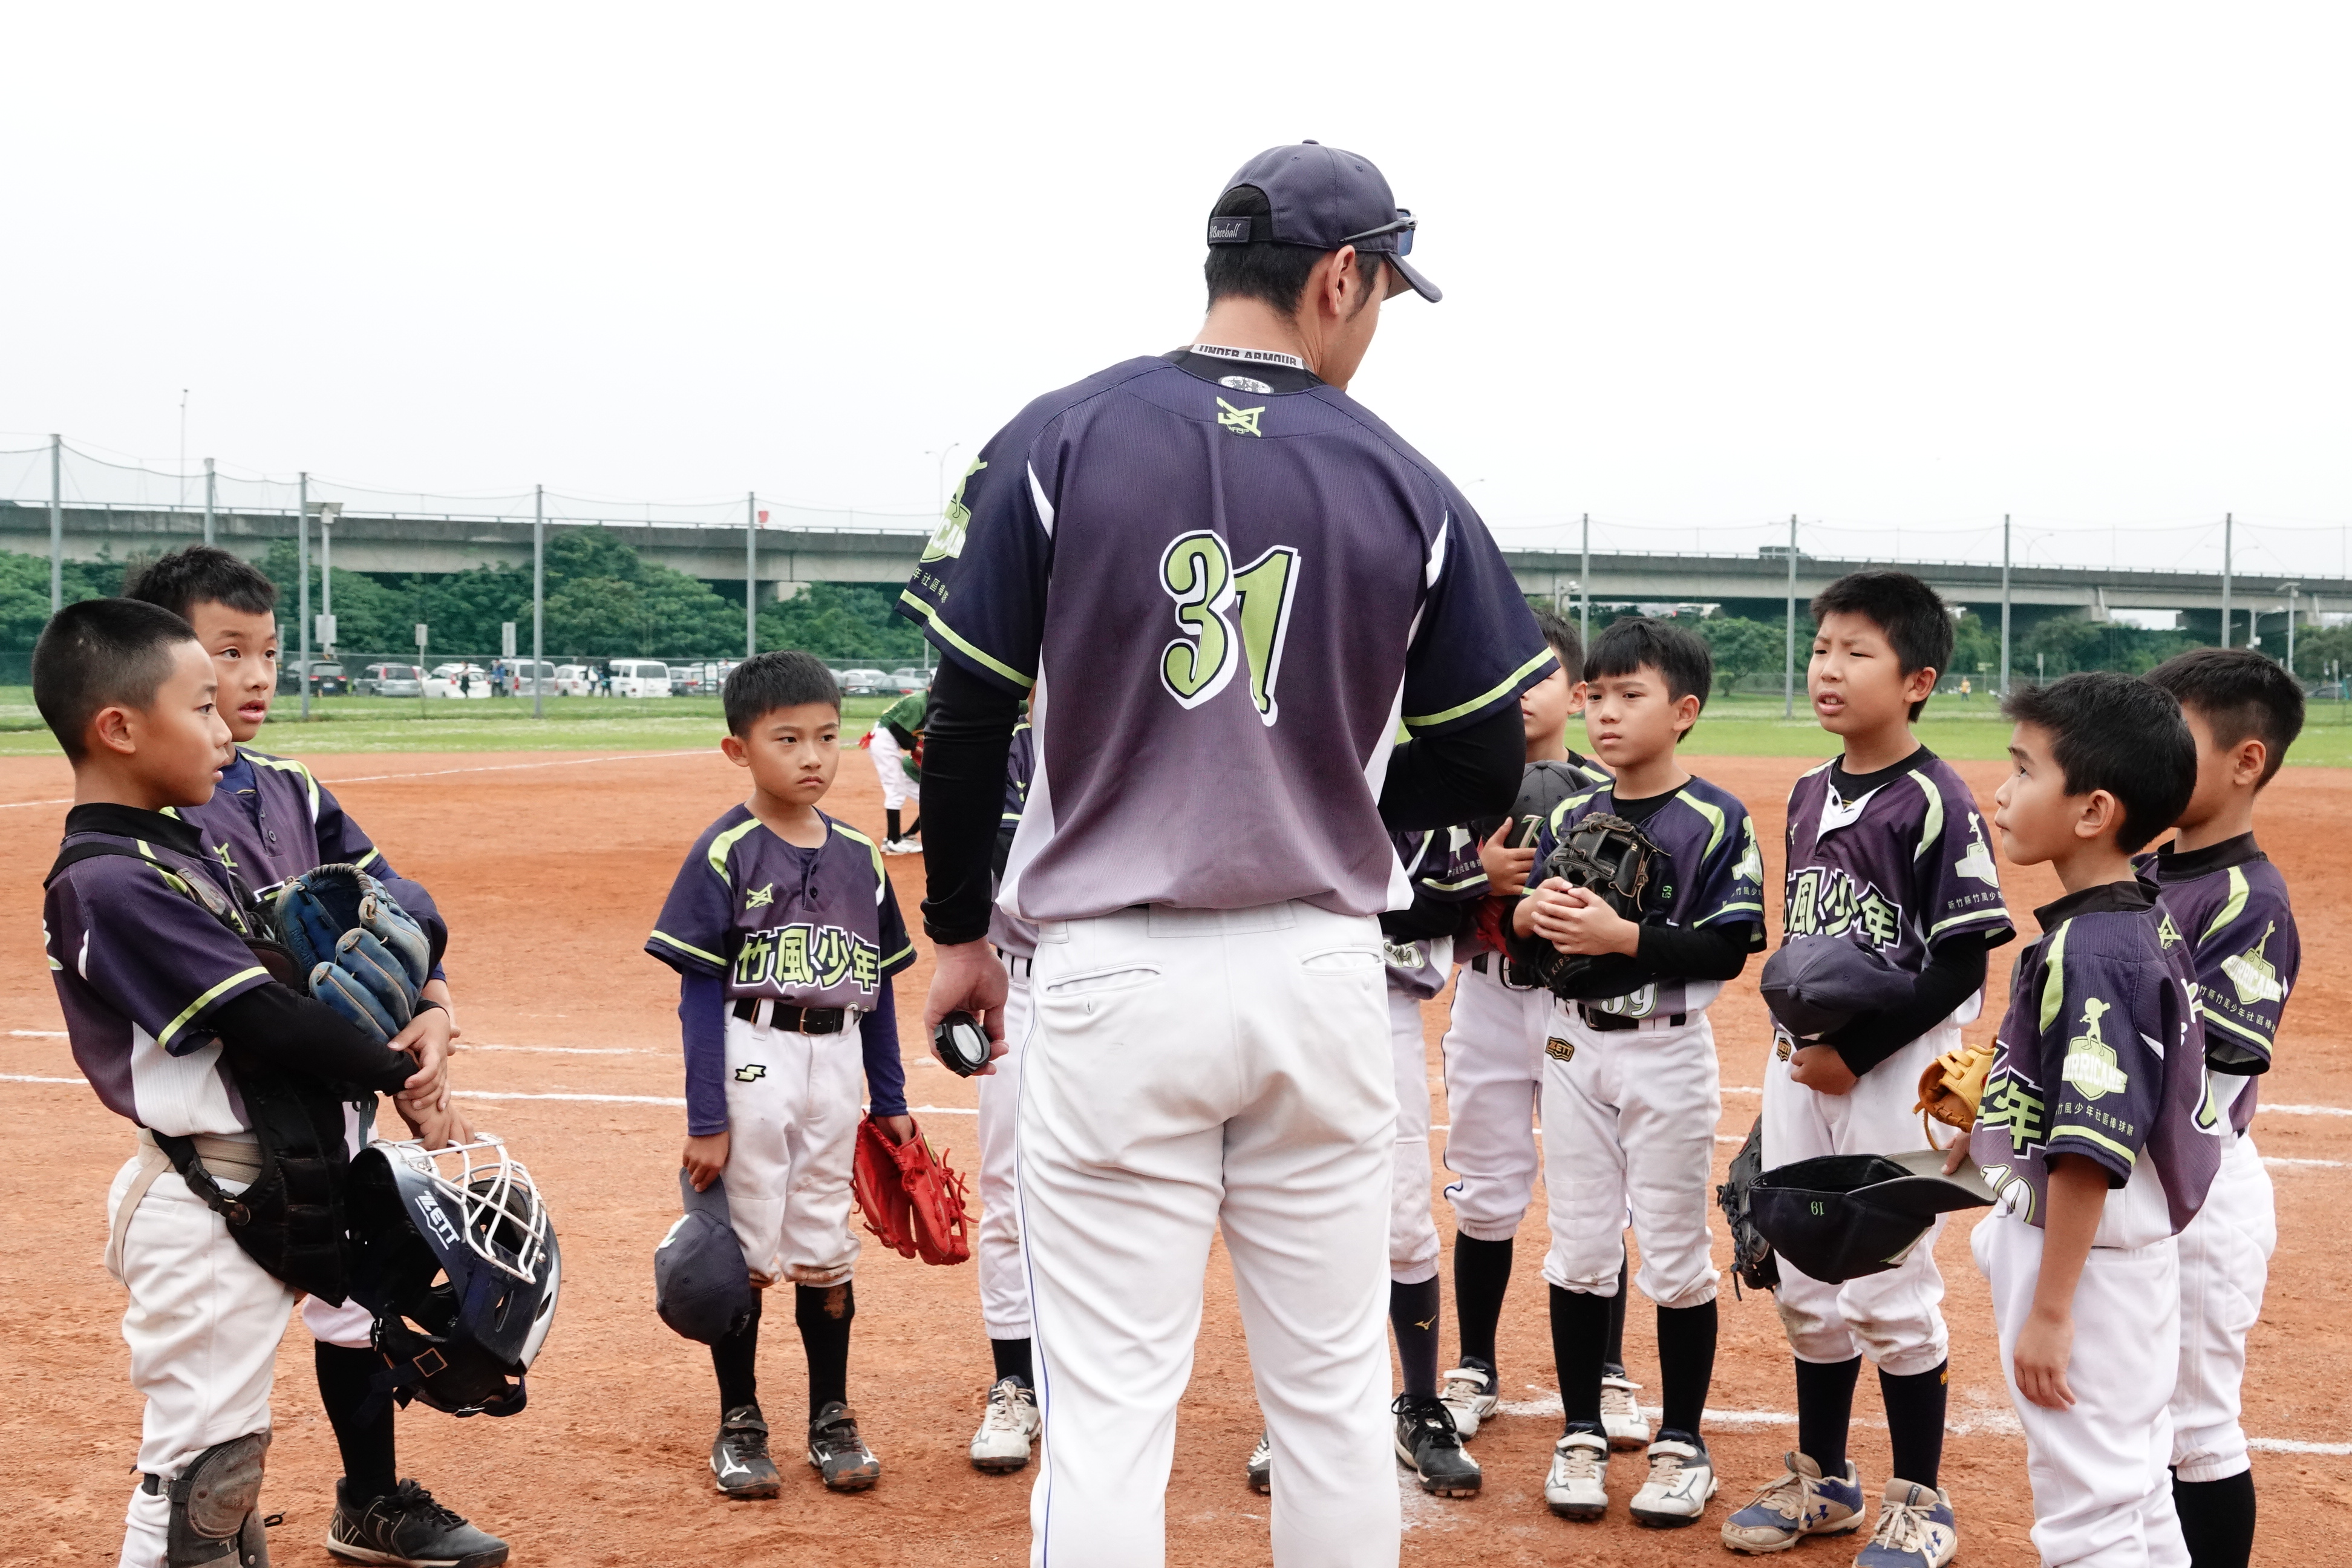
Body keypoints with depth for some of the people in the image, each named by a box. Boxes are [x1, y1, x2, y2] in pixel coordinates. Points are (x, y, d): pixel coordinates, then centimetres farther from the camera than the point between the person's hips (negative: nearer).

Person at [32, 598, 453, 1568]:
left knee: (227, 1428, 21)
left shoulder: (182, 841, 8)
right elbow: (266, 1021, -24)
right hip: (205, 1204, -9)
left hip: (253, 1185, 9)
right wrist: (399, 1070, -11)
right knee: (200, 1455, -1)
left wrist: (416, 1019, -7)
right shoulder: (111, 882, -21)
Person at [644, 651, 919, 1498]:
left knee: (827, 1247, 13)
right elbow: (701, 993, -9)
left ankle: (831, 1420, 27)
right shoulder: (723, 855, -9)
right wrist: (704, 1119, -12)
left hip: (836, 1070, 4)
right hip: (750, 1065, -4)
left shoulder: (859, 857, 6)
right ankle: (739, 1426, 20)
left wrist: (890, 1101, 13)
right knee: (743, 1246, 5)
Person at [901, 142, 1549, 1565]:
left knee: (1108, 1409, 4)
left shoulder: (1059, 439, -4)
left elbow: (970, 718, -2)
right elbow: (1481, 770, 4)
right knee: (1335, 1397, 14)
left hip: (1116, 978, -1)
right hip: (1325, 977, 2)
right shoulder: (1409, 489, 0)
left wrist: (961, 931, 11)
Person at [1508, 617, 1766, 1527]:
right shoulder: (1568, 818, 5)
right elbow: (1526, 950, 7)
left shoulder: (1717, 821, -9)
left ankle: (1681, 1444, 18)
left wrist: (1622, 935, -25)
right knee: (1579, 1249, 10)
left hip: (1667, 1052, -4)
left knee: (1675, 1253, 5)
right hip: (1573, 1048, 4)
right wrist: (1527, 917, -15)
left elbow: (1728, 949, -16)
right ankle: (1582, 1435, 22)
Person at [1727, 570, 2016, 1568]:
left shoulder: (1936, 803, -14)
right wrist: (1790, 1033, 4)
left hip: (1891, 1072, -7)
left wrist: (1854, 1051, -16)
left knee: (1890, 1291, 0)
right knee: (1804, 1283, 15)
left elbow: (1963, 966, -15)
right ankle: (1822, 1478, 32)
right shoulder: (1809, 794, 9)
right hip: (1800, 1064, 7)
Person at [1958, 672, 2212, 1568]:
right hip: (2128, 1248, 9)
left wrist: (2048, 1313, -22)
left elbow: (2090, 1154, -26)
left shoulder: (2087, 951, -24)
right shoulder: (2148, 924, 3)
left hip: (2082, 1256, -9)